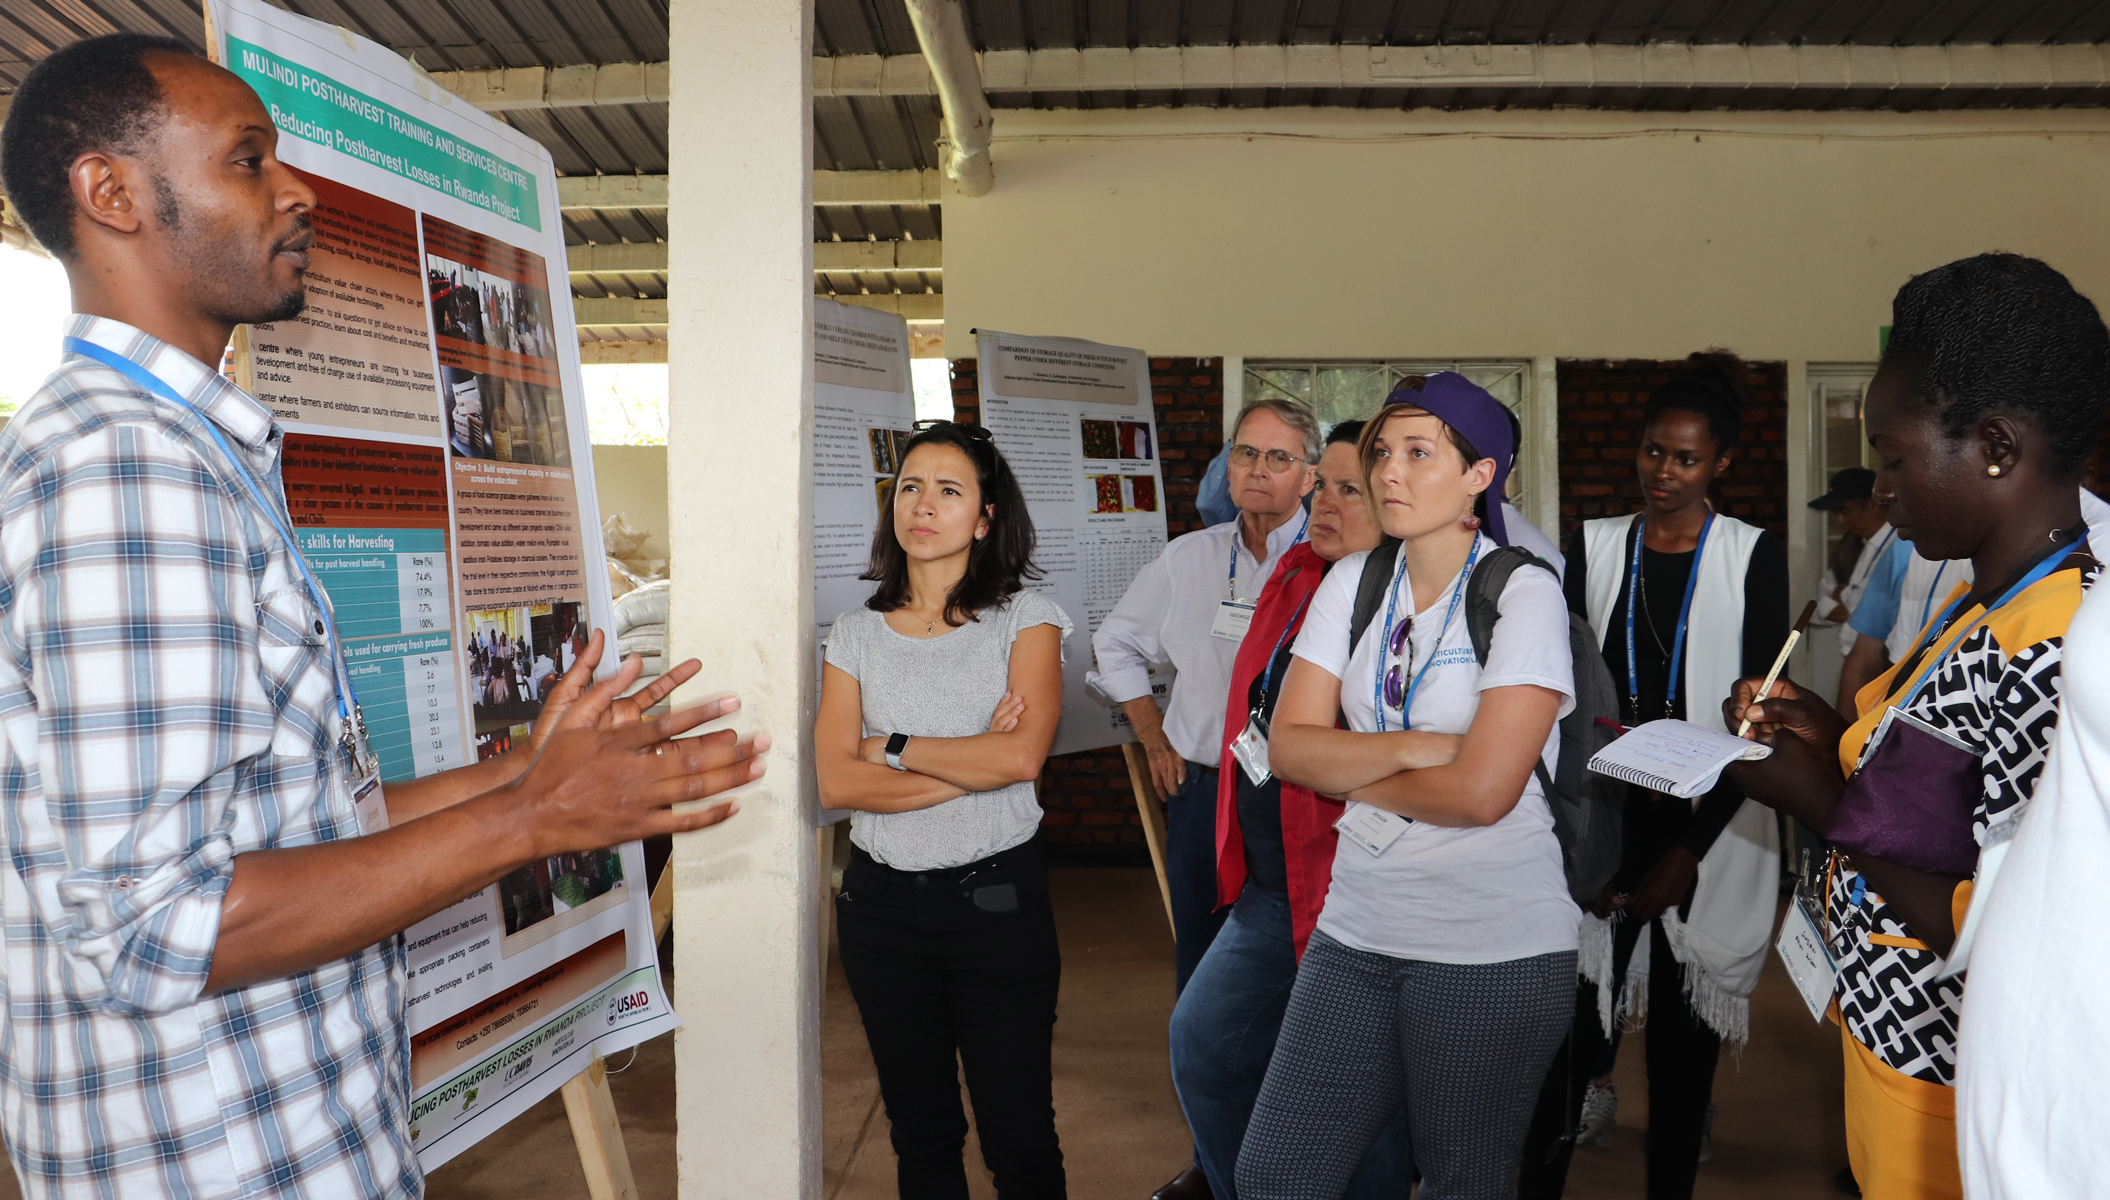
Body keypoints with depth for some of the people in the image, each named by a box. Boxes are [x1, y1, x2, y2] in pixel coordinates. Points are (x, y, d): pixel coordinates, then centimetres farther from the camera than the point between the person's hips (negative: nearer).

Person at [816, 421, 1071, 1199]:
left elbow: (1022, 756, -18)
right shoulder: (857, 635, 4)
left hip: (996, 897, -3)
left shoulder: (1024, 619, -2)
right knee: (919, 1130, 17)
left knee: (1018, 1137, 4)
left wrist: (891, 747, -10)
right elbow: (836, 782, -7)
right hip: (881, 902, 3)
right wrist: (971, 764, -14)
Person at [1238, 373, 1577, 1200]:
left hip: (1493, 949, -5)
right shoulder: (1354, 581, 6)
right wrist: (1407, 747, -13)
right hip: (1358, 928, 5)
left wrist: (1351, 774, -6)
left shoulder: (1523, 594, -10)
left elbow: (1482, 791, -19)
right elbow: (1289, 746, 1)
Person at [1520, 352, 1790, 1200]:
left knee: (1684, 1034, 7)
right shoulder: (1593, 547, 6)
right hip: (1600, 820, 1)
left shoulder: (1753, 557, 1)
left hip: (1708, 829, -1)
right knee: (1569, 1020, -5)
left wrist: (1691, 851, -10)